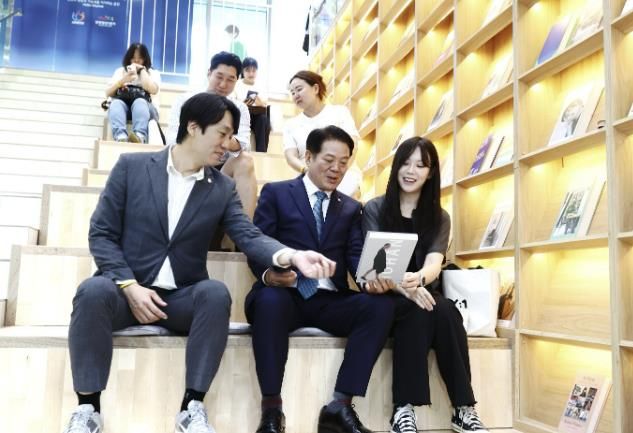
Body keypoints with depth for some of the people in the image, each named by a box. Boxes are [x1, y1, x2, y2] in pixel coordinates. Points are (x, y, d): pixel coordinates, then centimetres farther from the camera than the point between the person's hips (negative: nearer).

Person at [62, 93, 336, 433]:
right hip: (128, 289, -1)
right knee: (94, 290, -33)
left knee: (216, 292, -30)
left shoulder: (223, 189, 6)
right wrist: (130, 286, -17)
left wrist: (293, 256, -28)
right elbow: (101, 234, -2)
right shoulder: (132, 166, 0)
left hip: (183, 297, 2)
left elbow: (249, 237, -7)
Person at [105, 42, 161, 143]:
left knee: (139, 102, -38)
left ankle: (140, 137, -68)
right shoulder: (120, 71, 25)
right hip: (123, 105, 2)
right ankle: (120, 137, -64)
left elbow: (152, 90, -5)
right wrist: (122, 81, -4)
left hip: (145, 106, -1)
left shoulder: (153, 73, 19)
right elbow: (108, 93, 13)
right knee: (116, 103, -35)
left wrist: (142, 70, 3)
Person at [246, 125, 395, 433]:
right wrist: (267, 274, -24)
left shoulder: (351, 208, 20)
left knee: (381, 304, -25)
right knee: (270, 299, -38)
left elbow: (356, 256, 8)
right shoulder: (276, 193, 10)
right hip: (284, 295, -3)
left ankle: (341, 405, -22)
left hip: (330, 301, 3)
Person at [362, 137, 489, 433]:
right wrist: (406, 288, -33)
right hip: (388, 299, -2)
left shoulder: (439, 217, 7)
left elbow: (434, 264, -11)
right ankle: (403, 407, -32)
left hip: (423, 294, 3)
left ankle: (463, 408, -25)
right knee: (419, 312, -34)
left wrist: (417, 280, -38)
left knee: (446, 312, -31)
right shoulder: (375, 209, 0)